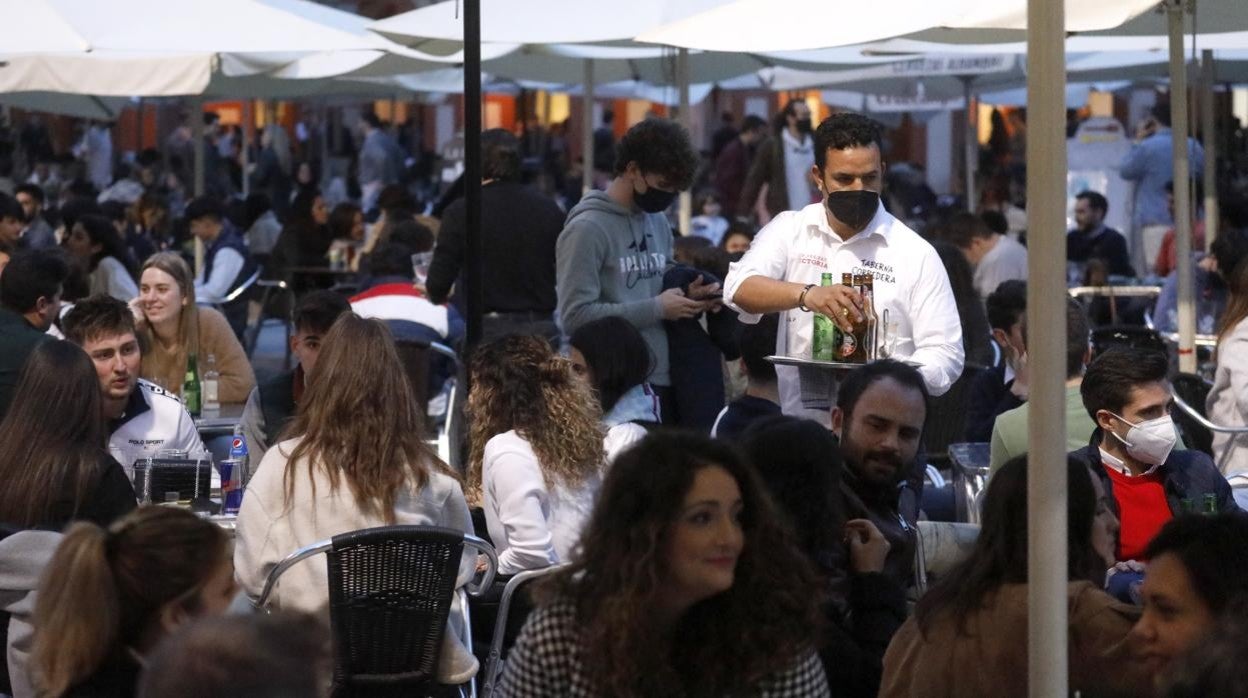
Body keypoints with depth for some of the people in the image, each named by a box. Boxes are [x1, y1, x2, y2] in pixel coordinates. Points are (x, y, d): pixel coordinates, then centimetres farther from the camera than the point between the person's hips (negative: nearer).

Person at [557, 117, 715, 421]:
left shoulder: (659, 223, 13)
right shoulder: (587, 228, -10)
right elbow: (576, 315, -18)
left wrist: (688, 299, -1)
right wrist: (657, 309, -15)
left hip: (663, 382, 7)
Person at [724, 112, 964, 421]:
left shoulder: (916, 253, 5)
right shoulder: (789, 230, 10)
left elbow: (944, 356, 2)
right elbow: (740, 289, -7)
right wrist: (807, 294, -25)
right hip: (797, 419, 1)